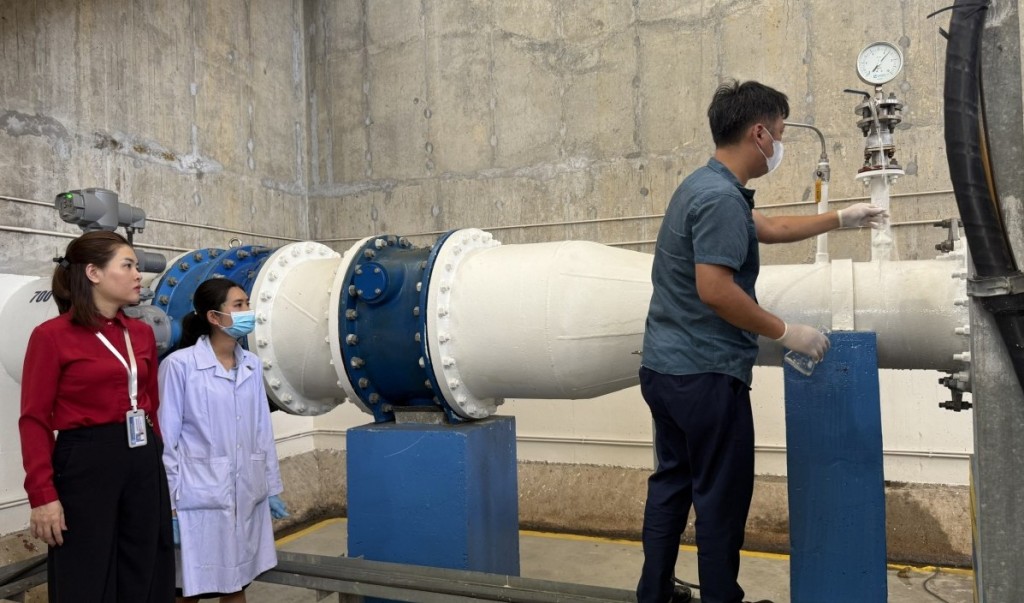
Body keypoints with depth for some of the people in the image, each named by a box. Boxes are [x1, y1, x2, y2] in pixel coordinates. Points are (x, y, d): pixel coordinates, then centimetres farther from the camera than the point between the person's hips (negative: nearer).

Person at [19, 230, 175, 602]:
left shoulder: (142, 334, 9)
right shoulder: (52, 336, -8)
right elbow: (35, 421, -10)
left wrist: (155, 455, 13)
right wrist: (42, 494, -15)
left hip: (143, 462, 6)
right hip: (86, 463, -5)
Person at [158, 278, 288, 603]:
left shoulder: (252, 365, 4)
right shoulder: (179, 365, -12)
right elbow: (166, 440, -9)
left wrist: (272, 488, 12)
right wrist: (168, 505, -8)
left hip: (246, 497, 5)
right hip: (200, 498, -5)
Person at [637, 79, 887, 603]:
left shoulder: (705, 185, 15)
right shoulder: (720, 197, -18)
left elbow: (767, 228, 28)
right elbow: (714, 289, -26)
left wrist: (840, 219, 34)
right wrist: (785, 332, -16)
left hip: (666, 368, 10)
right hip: (705, 374, -10)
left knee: (672, 483, 17)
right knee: (721, 496, 4)